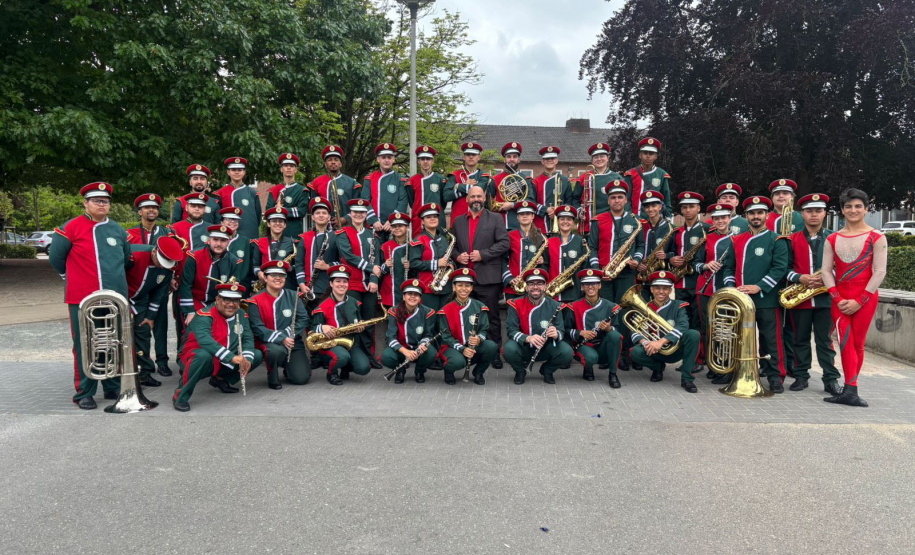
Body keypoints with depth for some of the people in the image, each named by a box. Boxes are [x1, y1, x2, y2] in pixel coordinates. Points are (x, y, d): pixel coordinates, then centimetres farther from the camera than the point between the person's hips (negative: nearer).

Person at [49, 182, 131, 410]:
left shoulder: (118, 230, 10)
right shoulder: (71, 227, -4)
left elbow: (127, 259, 24)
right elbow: (55, 257, 5)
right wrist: (73, 276, 13)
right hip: (82, 300, -4)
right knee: (85, 347, 1)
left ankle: (113, 388, 23)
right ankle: (84, 394, 10)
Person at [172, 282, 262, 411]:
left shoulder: (241, 316, 2)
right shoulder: (204, 315, -21)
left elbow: (248, 339, -1)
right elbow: (204, 340, -36)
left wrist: (247, 359, -22)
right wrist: (232, 357, -43)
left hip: (225, 364, 7)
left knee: (258, 355, -4)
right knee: (204, 356, -41)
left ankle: (221, 379, 12)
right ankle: (180, 396, -21)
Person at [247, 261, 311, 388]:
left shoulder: (293, 296, 5)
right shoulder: (256, 301, -4)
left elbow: (303, 319, -3)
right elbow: (257, 328, -12)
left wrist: (286, 334, -17)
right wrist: (281, 339, -22)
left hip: (292, 342, 3)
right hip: (268, 343, -3)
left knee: (301, 378, -14)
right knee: (277, 351, -39)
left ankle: (287, 367, 23)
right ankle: (272, 376, -5)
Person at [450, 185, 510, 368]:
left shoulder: (496, 219, 5)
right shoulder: (458, 221, 16)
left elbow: (504, 243, -4)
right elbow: (452, 246, 19)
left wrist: (483, 254, -13)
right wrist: (457, 256, -3)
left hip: (488, 278, -3)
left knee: (491, 317, 1)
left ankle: (494, 352, 8)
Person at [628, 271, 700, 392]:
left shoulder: (678, 306, -1)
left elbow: (682, 326, -20)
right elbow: (635, 332, -6)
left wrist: (661, 341, -33)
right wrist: (645, 342, -30)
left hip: (675, 350, -1)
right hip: (654, 353, 1)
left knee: (693, 334, -28)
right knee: (636, 352, -31)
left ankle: (686, 378, -17)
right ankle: (658, 367, 5)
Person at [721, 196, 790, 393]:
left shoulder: (777, 241, 1)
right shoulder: (737, 241, 13)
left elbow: (780, 268, -8)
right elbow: (728, 267, 13)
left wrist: (758, 287, -17)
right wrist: (731, 287, -3)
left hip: (767, 300, -4)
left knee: (771, 340, 0)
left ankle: (775, 377, 8)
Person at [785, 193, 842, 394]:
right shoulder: (792, 239, 5)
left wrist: (826, 279, -14)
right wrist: (800, 278, -14)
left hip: (825, 296, -1)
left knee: (825, 340, 3)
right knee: (801, 339, 8)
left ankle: (831, 379, 9)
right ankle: (801, 376, 18)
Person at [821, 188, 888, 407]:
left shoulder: (877, 238, -2)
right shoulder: (832, 239, 7)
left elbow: (879, 272, -7)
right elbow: (826, 270, 4)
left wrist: (860, 301, -12)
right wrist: (837, 299, -8)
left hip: (866, 299, -2)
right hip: (840, 300, 2)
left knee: (857, 343, 1)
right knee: (845, 341, -8)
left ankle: (848, 390, 9)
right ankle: (850, 391, -10)